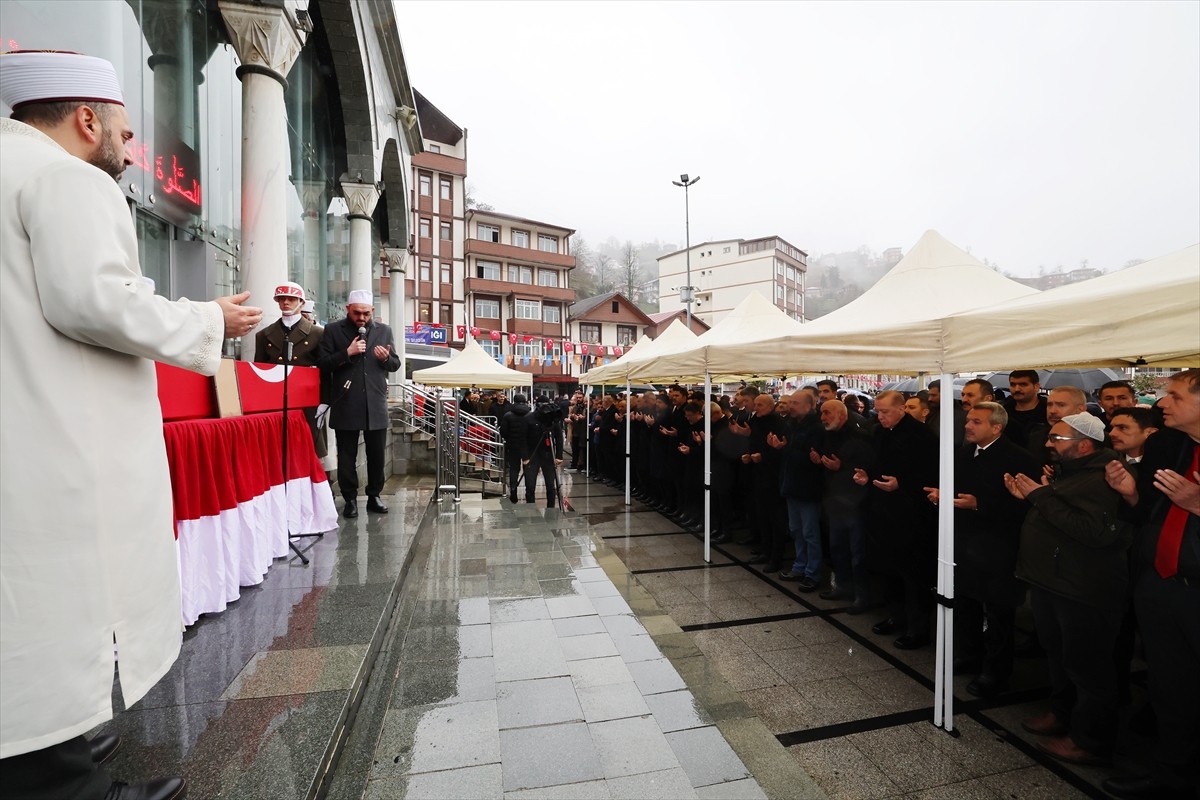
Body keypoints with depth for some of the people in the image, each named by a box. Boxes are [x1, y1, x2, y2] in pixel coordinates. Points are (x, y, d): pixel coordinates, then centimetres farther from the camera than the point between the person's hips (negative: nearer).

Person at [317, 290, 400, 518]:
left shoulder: (384, 331, 10)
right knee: (347, 455, 5)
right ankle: (350, 499, 17)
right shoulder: (333, 330, 4)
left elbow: (395, 364, 12)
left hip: (376, 404, 2)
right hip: (346, 404, -2)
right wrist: (347, 353, -14)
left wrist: (386, 358, -10)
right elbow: (323, 364, -1)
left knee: (377, 454, 7)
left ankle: (374, 496, 21)